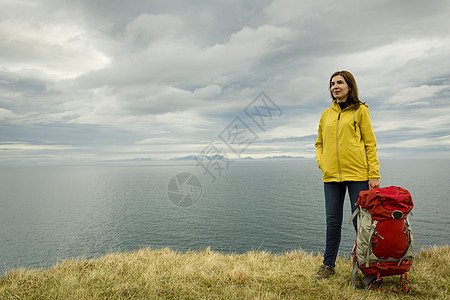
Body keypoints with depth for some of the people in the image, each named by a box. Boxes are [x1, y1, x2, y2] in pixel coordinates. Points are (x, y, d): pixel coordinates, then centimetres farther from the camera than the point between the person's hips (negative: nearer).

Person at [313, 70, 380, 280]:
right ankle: (328, 265, 19)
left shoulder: (360, 110, 4)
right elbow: (319, 143, 23)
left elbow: (370, 143, 1)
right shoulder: (326, 114, 14)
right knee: (332, 221, 8)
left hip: (357, 174, -3)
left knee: (360, 221, 3)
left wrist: (374, 175, -6)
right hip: (331, 176, 3)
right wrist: (320, 161, 4)